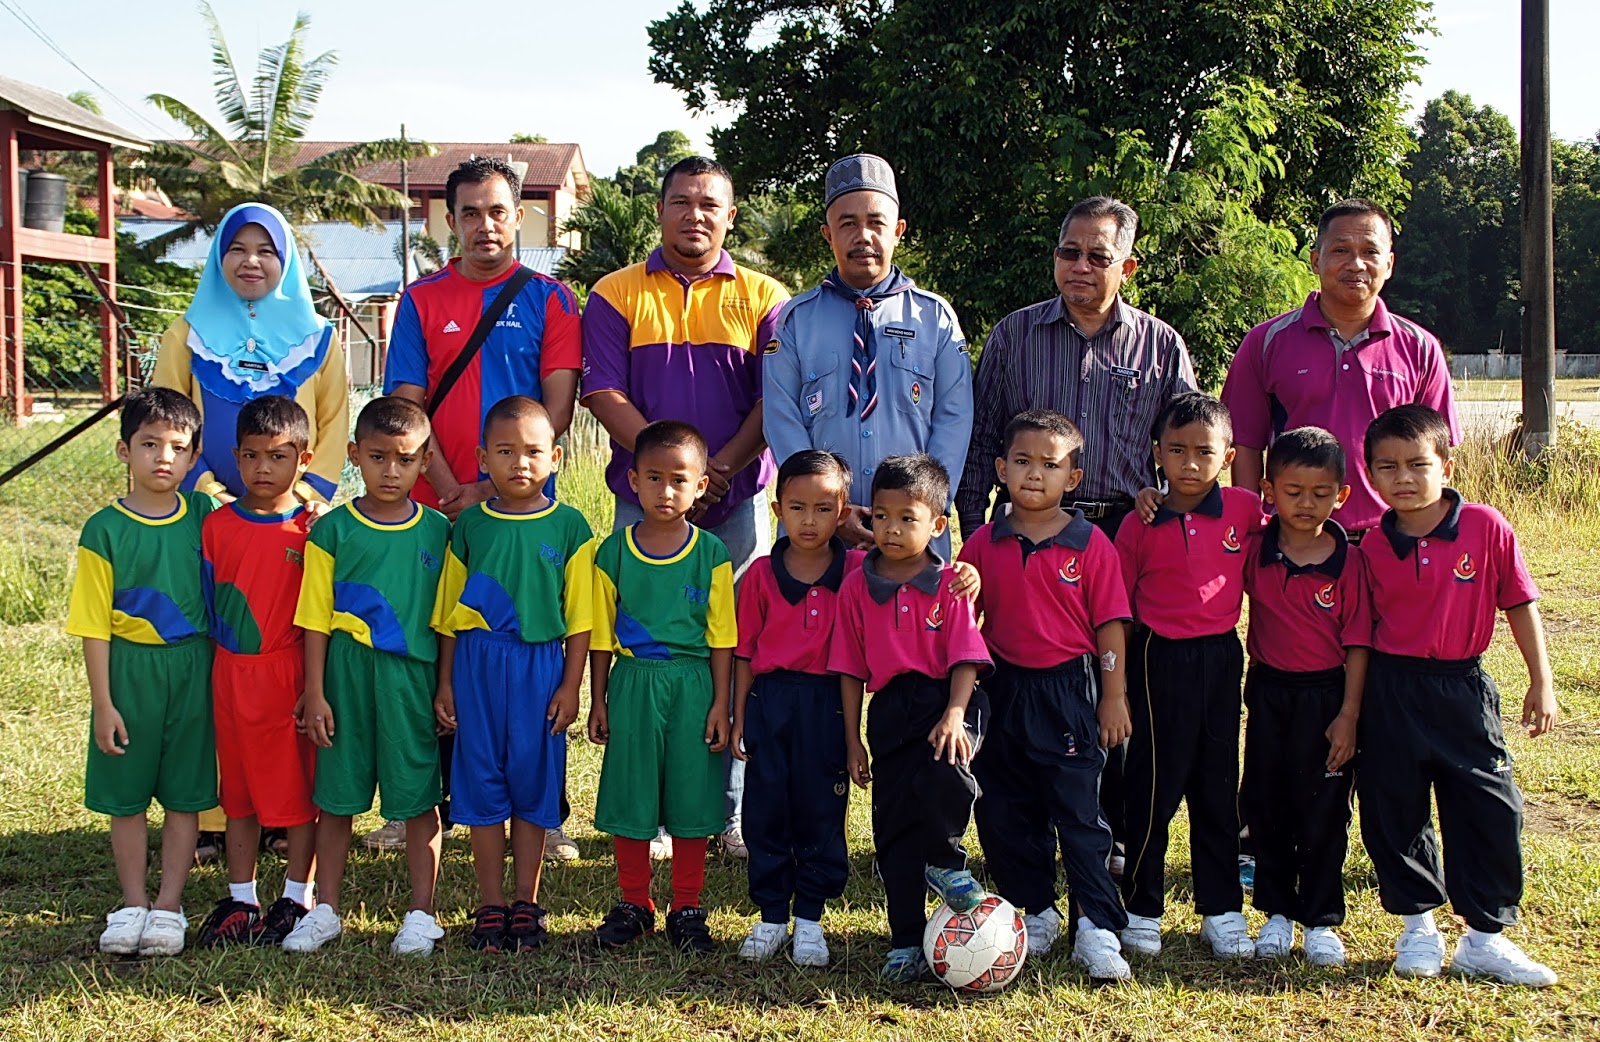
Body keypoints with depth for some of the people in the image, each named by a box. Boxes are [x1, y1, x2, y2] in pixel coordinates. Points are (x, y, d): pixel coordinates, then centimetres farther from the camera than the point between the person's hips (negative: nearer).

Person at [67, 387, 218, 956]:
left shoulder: (204, 515, 1)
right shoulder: (105, 529, -7)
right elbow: (95, 625, -7)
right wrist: (102, 703, -8)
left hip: (193, 671, 2)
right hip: (129, 671, -2)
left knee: (185, 794, 6)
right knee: (126, 796, 7)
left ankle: (168, 905, 15)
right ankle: (133, 904, 20)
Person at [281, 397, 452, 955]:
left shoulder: (438, 531, 3)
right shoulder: (333, 530, 0)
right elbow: (316, 619, 1)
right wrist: (315, 693, -3)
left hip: (415, 678, 0)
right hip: (348, 676, 0)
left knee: (419, 796, 5)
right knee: (336, 796, 8)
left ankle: (421, 913, 16)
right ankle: (325, 910, 22)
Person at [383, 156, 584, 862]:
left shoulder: (548, 299, 5)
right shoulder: (422, 300, 9)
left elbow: (557, 408, -2)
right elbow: (407, 406, 3)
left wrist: (494, 487, -11)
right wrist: (451, 492, -10)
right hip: (438, 506, 2)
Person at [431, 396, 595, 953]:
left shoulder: (568, 526, 1)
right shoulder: (470, 524, 5)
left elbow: (579, 618, 2)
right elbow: (448, 612, 10)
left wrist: (571, 685, -3)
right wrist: (445, 682, 7)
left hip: (541, 665, -1)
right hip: (478, 664, 1)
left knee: (533, 781, 4)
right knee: (481, 783, 4)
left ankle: (526, 902, 17)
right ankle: (491, 905, 14)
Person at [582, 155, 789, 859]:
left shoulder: (763, 298, 8)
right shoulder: (616, 296, 7)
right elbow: (604, 394, -4)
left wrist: (719, 468, -15)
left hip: (738, 505, 0)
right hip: (643, 504, 0)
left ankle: (730, 813, 11)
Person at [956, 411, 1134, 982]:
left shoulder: (1091, 545, -5)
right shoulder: (983, 544, 2)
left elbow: (1110, 625, -2)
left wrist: (1114, 698, -4)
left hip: (1070, 692, -4)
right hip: (1005, 693, 4)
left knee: (1079, 812, -3)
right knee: (1007, 815, 11)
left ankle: (1098, 930, 2)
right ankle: (1036, 914, 26)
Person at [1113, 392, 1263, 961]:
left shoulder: (1245, 509, -2)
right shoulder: (1141, 524, -5)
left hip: (1222, 657, 2)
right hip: (1160, 658, -2)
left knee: (1218, 785, 11)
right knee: (1155, 784, 1)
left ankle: (1222, 911, 20)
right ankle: (1141, 909, 13)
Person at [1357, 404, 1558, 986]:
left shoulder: (1486, 528, -7)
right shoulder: (1372, 549, -2)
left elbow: (1519, 603, 0)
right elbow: (1363, 627, 7)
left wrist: (1541, 682, 0)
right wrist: (1351, 708, 6)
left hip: (1462, 688, -1)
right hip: (1391, 692, 1)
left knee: (1489, 810, 2)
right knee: (1396, 812, 8)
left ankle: (1484, 938, 15)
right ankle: (1418, 928, 25)